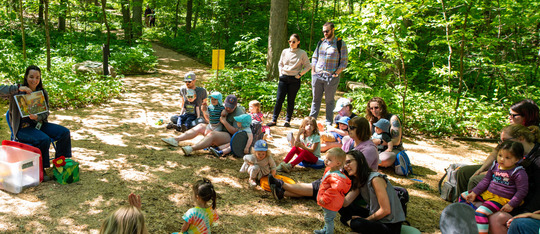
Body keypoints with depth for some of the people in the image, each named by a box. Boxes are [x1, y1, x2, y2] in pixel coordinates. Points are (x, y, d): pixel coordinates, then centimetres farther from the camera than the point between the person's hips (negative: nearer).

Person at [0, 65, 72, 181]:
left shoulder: (43, 93, 8)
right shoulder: (18, 92, -5)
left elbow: (46, 113, 4)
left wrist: (37, 117, -19)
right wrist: (18, 88, -31)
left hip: (39, 124, 5)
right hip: (22, 128, -5)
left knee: (64, 132, -12)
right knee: (44, 139, -32)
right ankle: (40, 170, -12)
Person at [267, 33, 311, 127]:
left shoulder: (302, 53, -1)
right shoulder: (285, 51, 9)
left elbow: (308, 66, 3)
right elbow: (280, 64, 21)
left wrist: (300, 74, -5)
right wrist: (281, 73, 8)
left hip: (294, 80, -3)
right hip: (283, 78, 3)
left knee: (290, 101, 3)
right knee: (279, 99, -1)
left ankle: (288, 120, 14)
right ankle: (274, 120, 4)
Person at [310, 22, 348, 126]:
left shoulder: (340, 44, -1)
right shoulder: (321, 42, 12)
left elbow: (344, 62, -3)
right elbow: (314, 57, 17)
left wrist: (336, 74, -12)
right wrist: (313, 71, 5)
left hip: (331, 77, -4)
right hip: (317, 76, 4)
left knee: (329, 101, 4)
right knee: (316, 100, 9)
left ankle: (329, 123, 11)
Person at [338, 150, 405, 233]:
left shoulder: (375, 179, -22)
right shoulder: (358, 182, 5)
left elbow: (386, 210, -21)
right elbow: (345, 203, -5)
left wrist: (366, 219, -10)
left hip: (390, 225, -9)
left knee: (357, 223, -33)